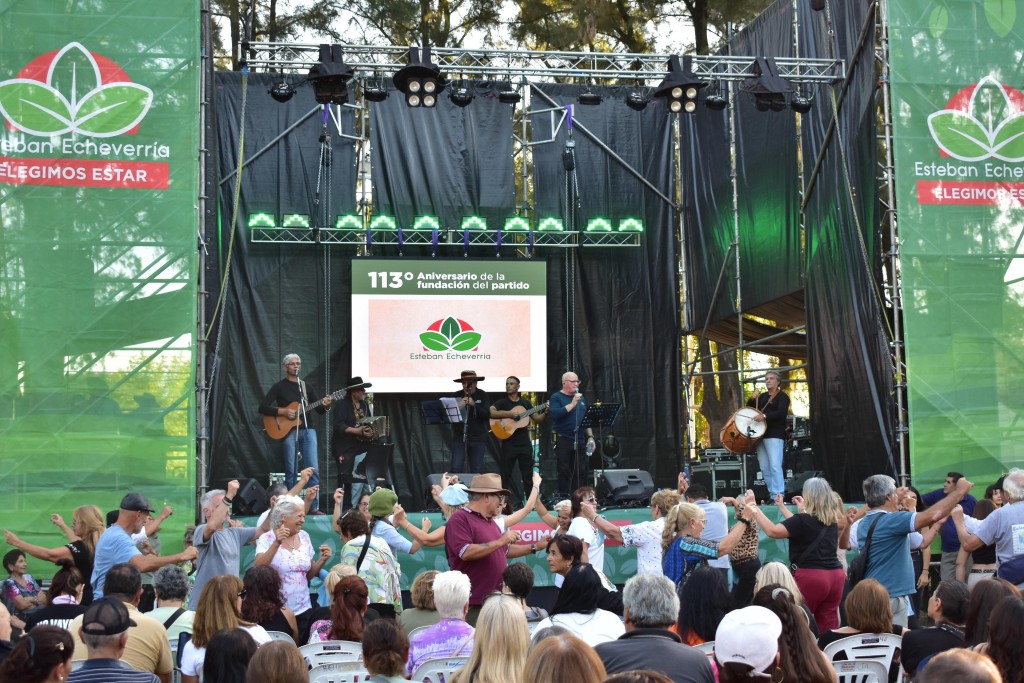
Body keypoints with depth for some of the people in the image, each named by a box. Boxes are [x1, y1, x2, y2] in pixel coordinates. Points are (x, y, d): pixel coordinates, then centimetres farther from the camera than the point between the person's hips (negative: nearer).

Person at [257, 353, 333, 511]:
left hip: (307, 430, 3)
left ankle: (313, 507, -3)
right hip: (289, 431, -3)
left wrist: (326, 405, -9)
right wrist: (283, 412, -14)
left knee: (314, 469, -6)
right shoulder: (279, 387, 4)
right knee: (291, 471, -3)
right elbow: (262, 408, -3)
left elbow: (320, 410, 13)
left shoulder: (306, 387, 15)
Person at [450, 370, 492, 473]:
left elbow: (487, 415, -9)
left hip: (477, 438, 0)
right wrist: (458, 407, -19)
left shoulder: (482, 396, 2)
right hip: (459, 437, 0)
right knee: (456, 468, -7)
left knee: (477, 470, 2)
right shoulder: (455, 396, 3)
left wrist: (474, 405, -21)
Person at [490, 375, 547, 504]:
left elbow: (537, 420, 12)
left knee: (528, 474, 6)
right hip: (508, 443, -3)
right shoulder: (502, 402, 1)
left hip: (525, 443, 3)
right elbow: (490, 412, -18)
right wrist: (509, 414, -23)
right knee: (505, 474, 1)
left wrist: (546, 412, -6)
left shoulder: (525, 402, 12)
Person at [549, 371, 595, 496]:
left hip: (580, 441, 6)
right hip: (563, 441, -6)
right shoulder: (556, 397, -1)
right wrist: (572, 404, -17)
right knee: (565, 473, -3)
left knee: (581, 472, 4)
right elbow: (555, 414, -19)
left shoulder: (580, 398, 18)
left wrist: (590, 437, 14)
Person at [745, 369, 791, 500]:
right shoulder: (762, 396, 22)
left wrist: (764, 416, -26)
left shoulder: (782, 396, 0)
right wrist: (752, 399, 1)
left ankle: (778, 496, -17)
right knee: (764, 468, 4)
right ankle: (772, 494, 8)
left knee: (775, 466, -16)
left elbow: (782, 413, -16)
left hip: (775, 435, -7)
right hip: (760, 435, 7)